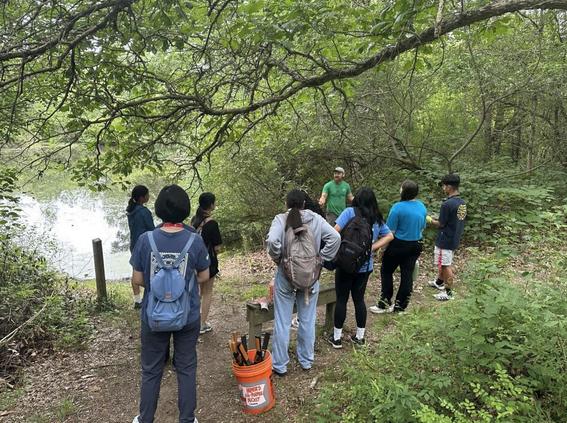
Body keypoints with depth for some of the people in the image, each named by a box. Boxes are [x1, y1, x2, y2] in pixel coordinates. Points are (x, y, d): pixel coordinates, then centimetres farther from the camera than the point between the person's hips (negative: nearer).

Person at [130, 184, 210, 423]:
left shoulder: (146, 240, -14)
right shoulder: (195, 241, -15)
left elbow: (137, 280, -7)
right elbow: (204, 277, -3)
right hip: (187, 317, 0)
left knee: (151, 371, 19)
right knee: (186, 369, 16)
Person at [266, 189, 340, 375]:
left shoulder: (280, 219, -11)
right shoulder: (316, 219, -4)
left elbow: (272, 241, -27)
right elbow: (335, 237, -13)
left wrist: (277, 258, -9)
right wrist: (321, 258, -5)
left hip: (285, 276, -2)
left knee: (282, 322, 10)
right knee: (307, 321, 17)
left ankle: (279, 365, 21)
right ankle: (306, 360, 32)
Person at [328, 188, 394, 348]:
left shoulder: (350, 212, -11)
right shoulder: (377, 218, 5)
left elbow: (335, 230, -20)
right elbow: (389, 236, 7)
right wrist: (372, 247, -1)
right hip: (366, 265, 4)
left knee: (341, 299, 7)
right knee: (359, 299, 16)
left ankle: (337, 338, 17)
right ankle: (360, 336, 26)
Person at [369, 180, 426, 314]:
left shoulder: (398, 208, -19)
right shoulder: (422, 207, 1)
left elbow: (390, 232, -17)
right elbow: (422, 228, 12)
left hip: (399, 245, -6)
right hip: (415, 245, 6)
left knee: (386, 271, 10)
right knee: (407, 274, 11)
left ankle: (385, 303, 12)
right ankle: (400, 305, 20)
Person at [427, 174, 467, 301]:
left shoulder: (447, 204, -25)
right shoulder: (462, 203, 3)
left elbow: (440, 224, -18)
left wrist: (430, 220, 0)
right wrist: (436, 219, 14)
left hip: (445, 240, -9)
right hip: (455, 239, 9)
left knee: (446, 266, 4)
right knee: (443, 263, 25)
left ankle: (448, 292, 14)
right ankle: (439, 282, 42)